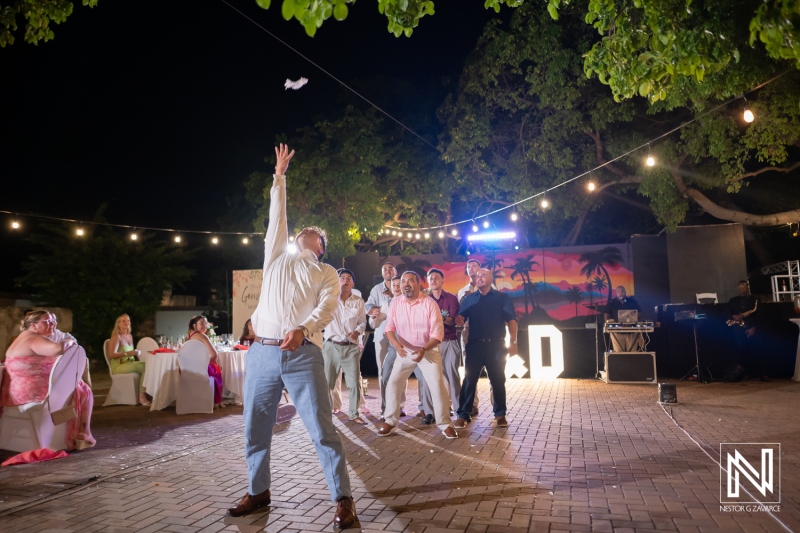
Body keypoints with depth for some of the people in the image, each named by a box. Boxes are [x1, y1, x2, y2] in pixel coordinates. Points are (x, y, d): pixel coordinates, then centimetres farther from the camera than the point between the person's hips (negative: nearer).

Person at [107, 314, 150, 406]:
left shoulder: (130, 336, 17)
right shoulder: (116, 337, -7)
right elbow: (111, 354, -16)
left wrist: (135, 353, 8)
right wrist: (128, 353, -22)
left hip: (130, 363, 7)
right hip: (118, 366, -7)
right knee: (145, 367, -29)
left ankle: (146, 394, -25)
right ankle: (141, 397, -25)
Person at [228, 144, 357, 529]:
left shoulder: (327, 274, 12)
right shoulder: (276, 258, 22)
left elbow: (327, 309, -3)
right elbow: (277, 215, 22)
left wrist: (302, 329, -22)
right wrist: (280, 177, 26)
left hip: (304, 355, -4)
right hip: (262, 353, 4)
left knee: (322, 431, -6)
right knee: (255, 430, 9)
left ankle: (343, 500, 4)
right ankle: (258, 492, 28)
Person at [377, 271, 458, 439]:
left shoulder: (430, 303, -15)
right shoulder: (395, 303, -6)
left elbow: (438, 333, -16)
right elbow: (389, 328, -7)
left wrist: (423, 350, -29)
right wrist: (396, 344, -27)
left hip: (429, 351, -3)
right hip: (405, 351, 3)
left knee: (437, 387, -8)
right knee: (392, 385, -2)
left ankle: (445, 424, 5)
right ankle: (390, 422, 13)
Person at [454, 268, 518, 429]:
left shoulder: (502, 298, 6)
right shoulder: (469, 299, 13)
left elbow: (511, 320, -2)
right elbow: (460, 318, 5)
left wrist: (513, 341, -14)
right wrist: (458, 319, -21)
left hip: (496, 345, -1)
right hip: (475, 345, 2)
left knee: (498, 380, 7)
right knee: (469, 380, 0)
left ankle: (500, 414, 19)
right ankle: (464, 414, 5)